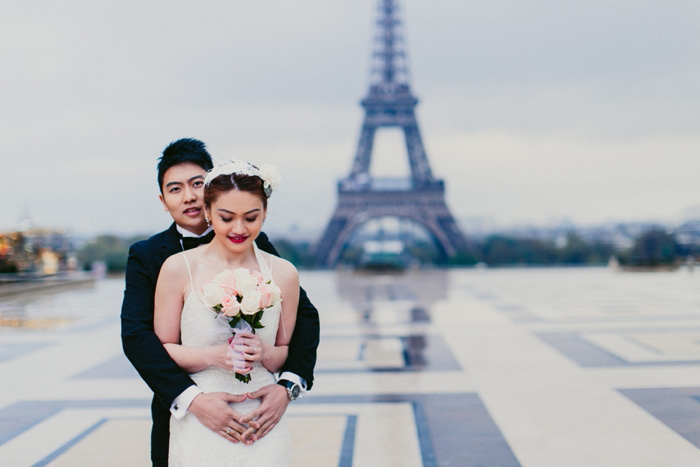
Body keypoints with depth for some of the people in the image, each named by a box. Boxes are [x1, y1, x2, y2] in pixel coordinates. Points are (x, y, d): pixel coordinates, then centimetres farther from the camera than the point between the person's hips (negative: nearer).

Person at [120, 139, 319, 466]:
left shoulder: (255, 245, -2)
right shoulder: (146, 256, -4)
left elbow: (304, 314, -6)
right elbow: (135, 335, -16)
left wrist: (288, 385, -22)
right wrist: (193, 399, -28)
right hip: (181, 419, 0)